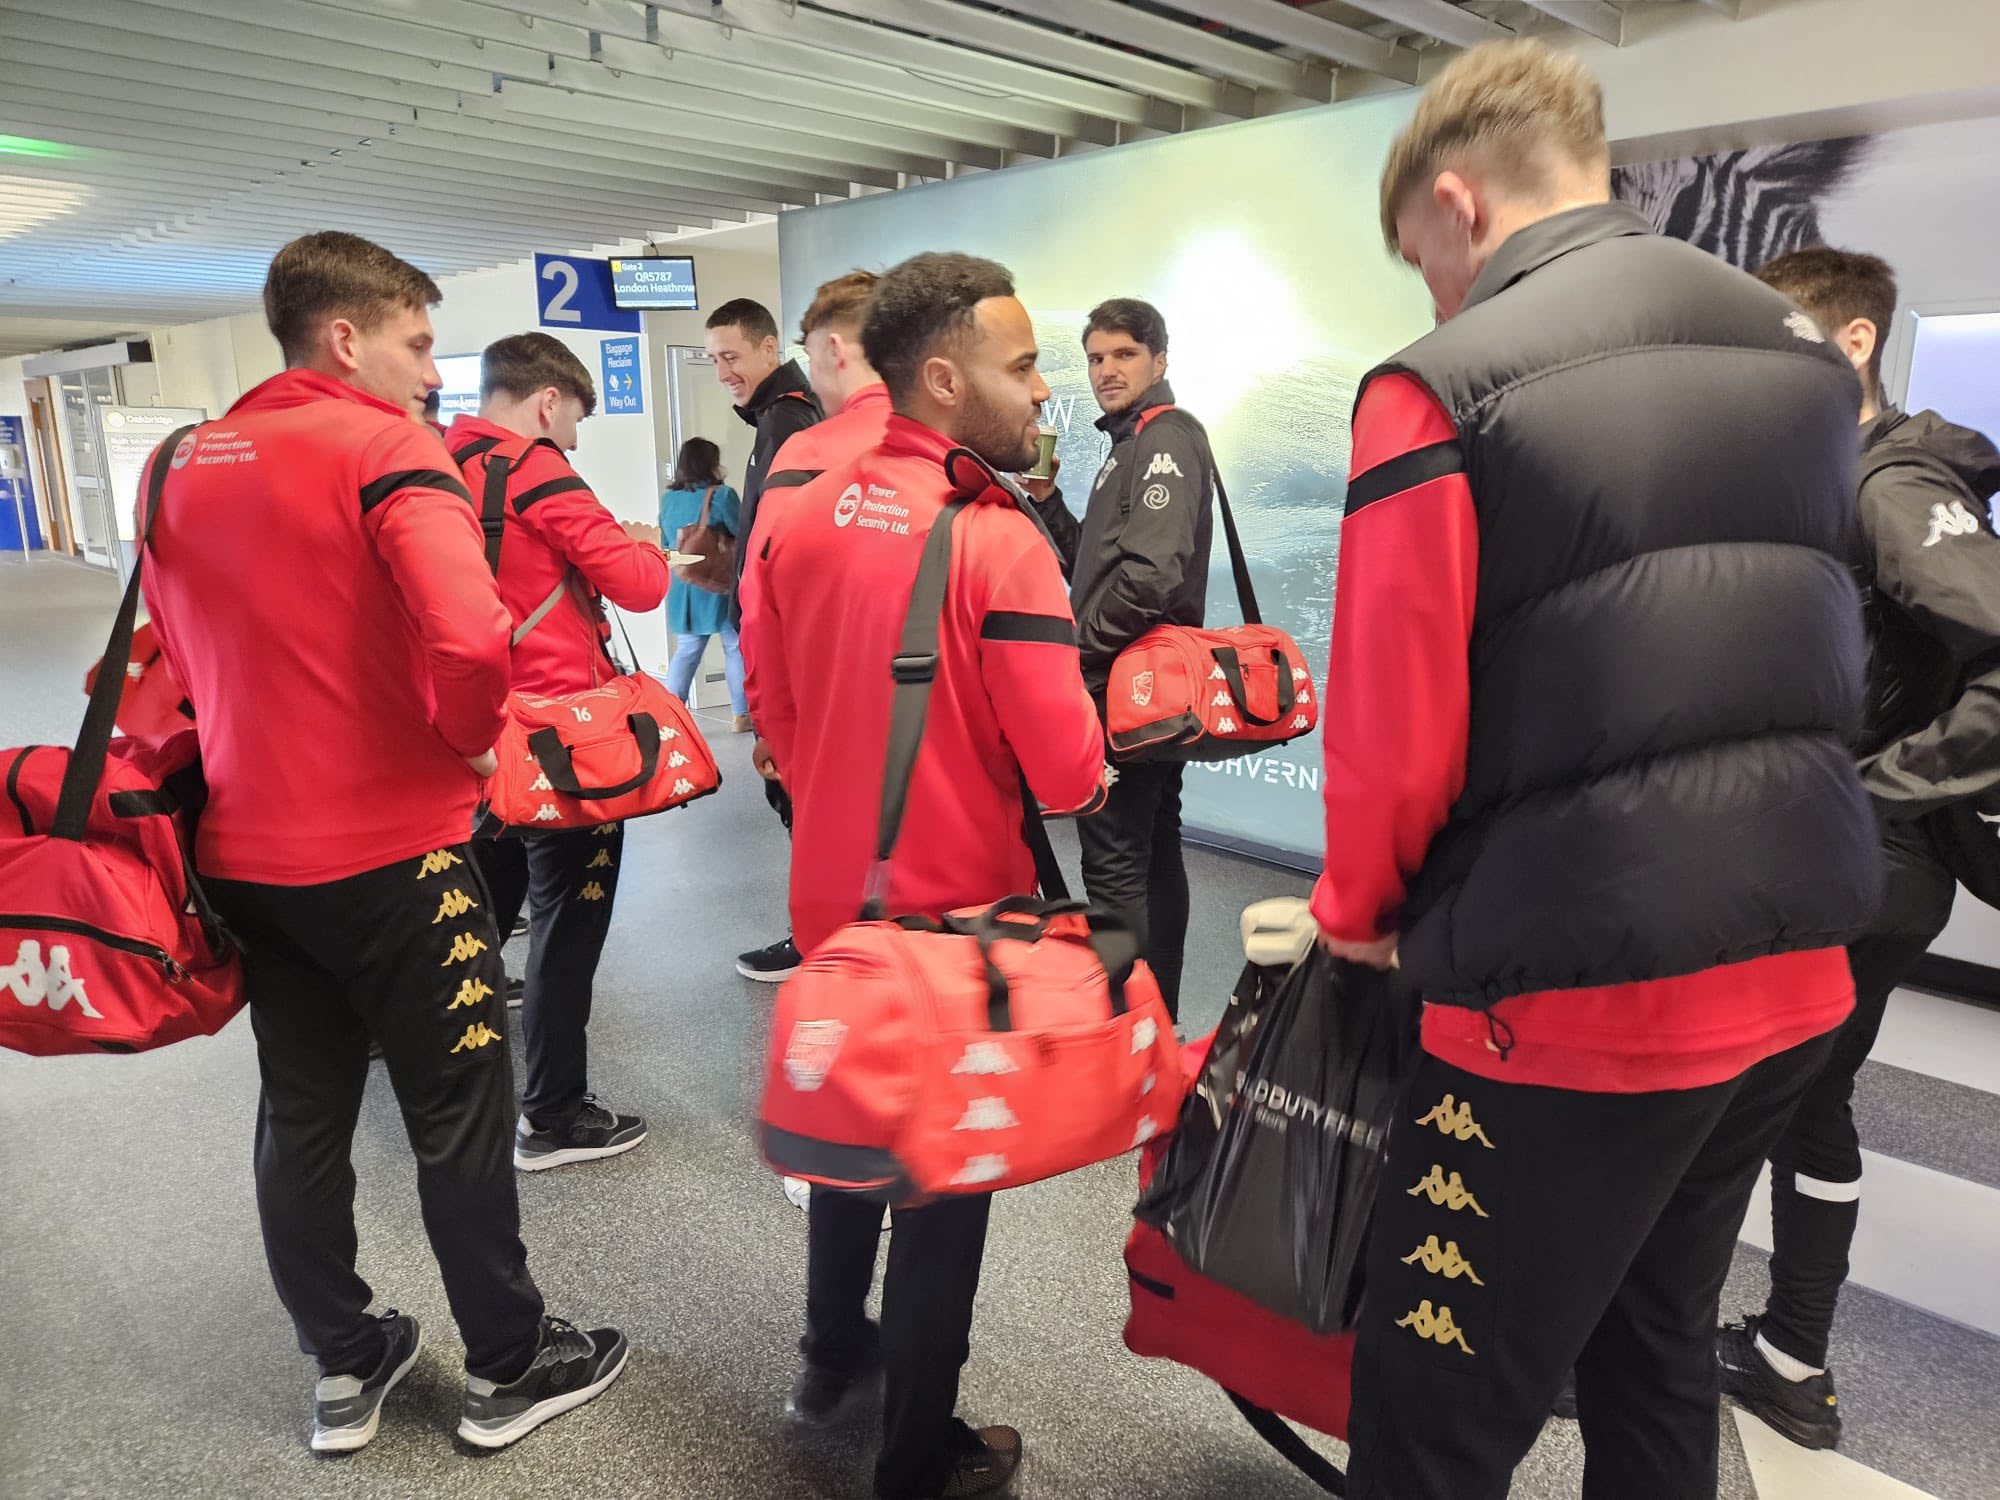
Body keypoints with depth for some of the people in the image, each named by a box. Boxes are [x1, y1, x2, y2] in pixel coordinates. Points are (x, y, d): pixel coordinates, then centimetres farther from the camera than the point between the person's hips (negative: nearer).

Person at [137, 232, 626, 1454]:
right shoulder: (388, 446, -13)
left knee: (302, 1112, 17)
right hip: (388, 852, -7)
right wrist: (472, 736, -10)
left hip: (245, 849, 7)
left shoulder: (183, 466, 10)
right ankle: (512, 1367, 23)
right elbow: (471, 636, -29)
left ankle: (344, 1367, 33)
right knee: (460, 1115, 7)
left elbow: (173, 648, 17)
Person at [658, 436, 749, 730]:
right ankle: (744, 714, 9)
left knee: (686, 650, 11)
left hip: (682, 588, 5)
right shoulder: (721, 495, -11)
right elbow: (744, 536, -10)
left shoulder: (668, 499, 7)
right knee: (736, 648, 6)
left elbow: (665, 543, 17)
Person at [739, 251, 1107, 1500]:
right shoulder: (999, 541, -21)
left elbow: (775, 708, 6)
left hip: (829, 896, 6)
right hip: (958, 911, -6)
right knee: (946, 1168, 12)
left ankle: (832, 1357, 47)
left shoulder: (794, 517, -2)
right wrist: (1089, 753, 2)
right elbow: (1070, 774, -20)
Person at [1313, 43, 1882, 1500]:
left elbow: (1396, 725, -16)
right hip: (1796, 967, 8)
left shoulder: (1444, 390, -13)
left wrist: (1358, 912, 3)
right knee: (1659, 1352, 26)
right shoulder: (1804, 355, 10)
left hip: (1575, 988, -8)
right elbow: (1819, 661, 17)